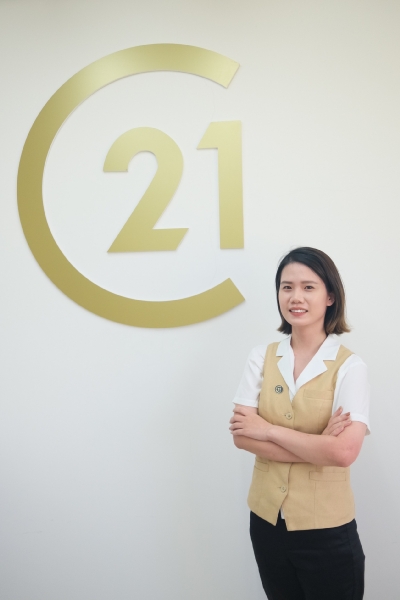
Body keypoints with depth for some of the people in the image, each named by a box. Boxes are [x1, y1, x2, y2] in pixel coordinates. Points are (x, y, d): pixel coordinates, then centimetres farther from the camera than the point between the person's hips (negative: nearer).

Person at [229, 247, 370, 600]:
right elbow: (242, 435, -9)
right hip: (266, 519, 3)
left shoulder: (349, 366, -12)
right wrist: (317, 445, -18)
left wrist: (270, 430, -16)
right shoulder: (262, 358, -3)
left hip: (326, 528, -3)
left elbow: (344, 452, -23)